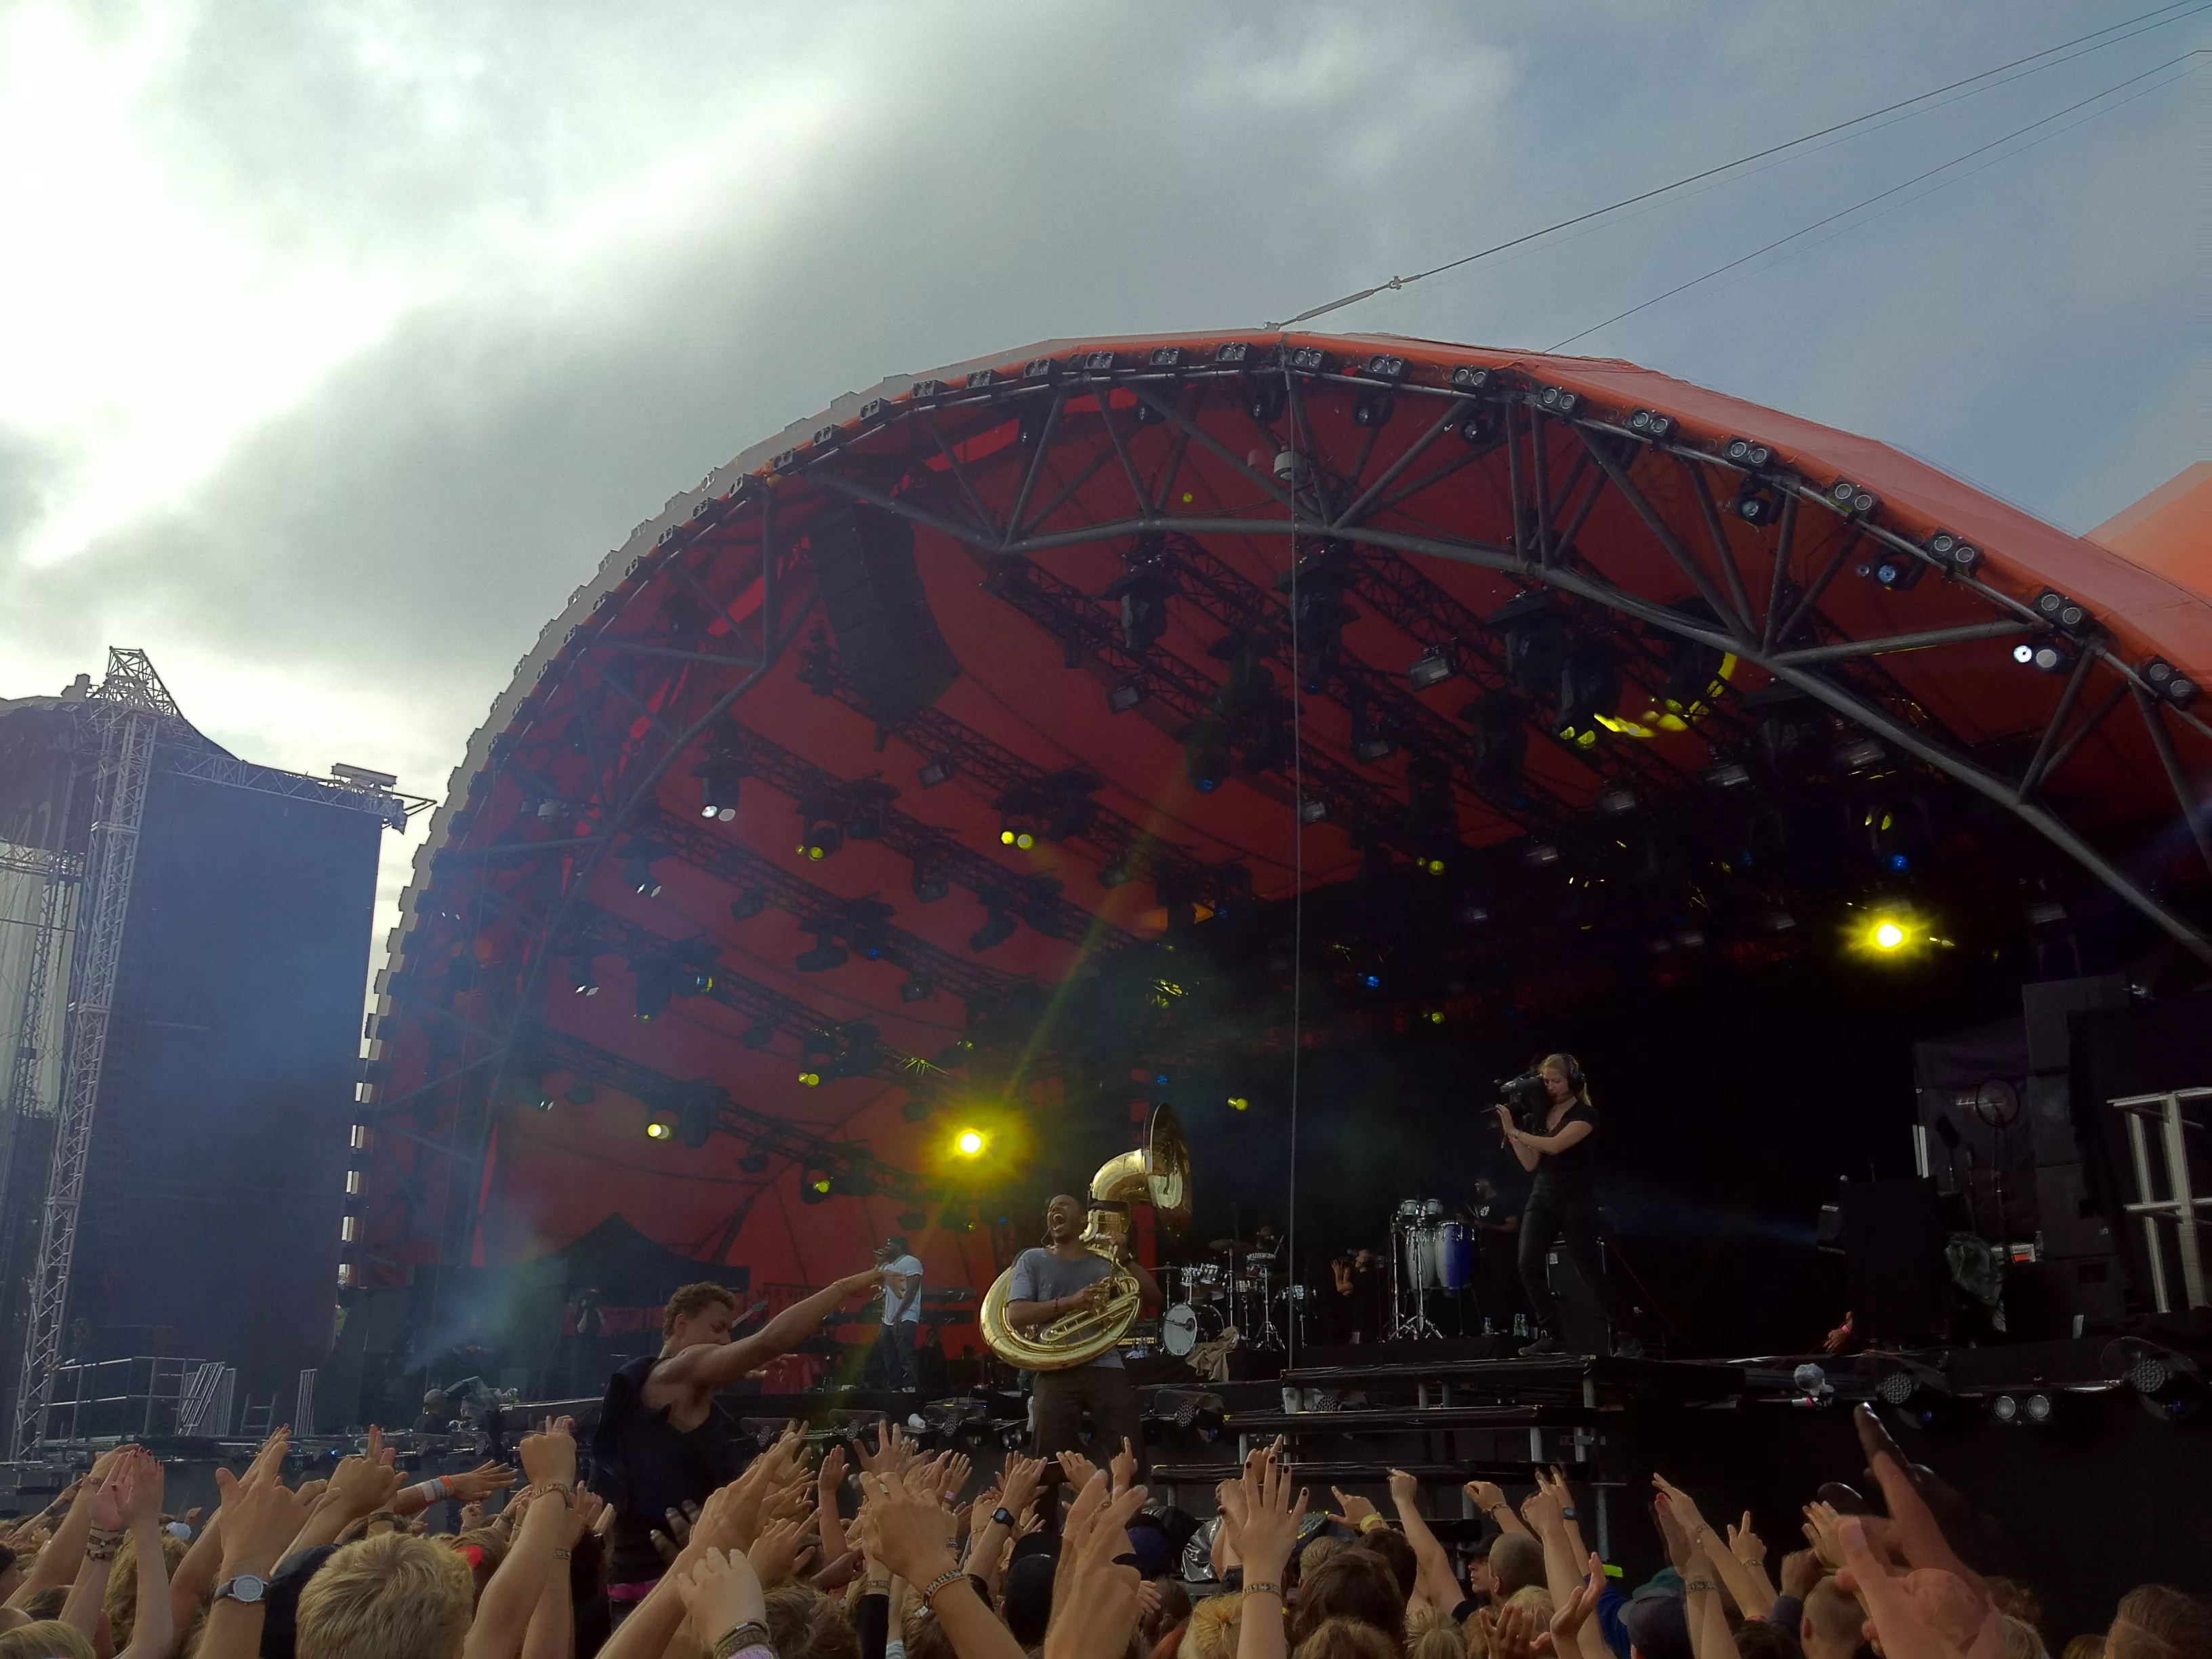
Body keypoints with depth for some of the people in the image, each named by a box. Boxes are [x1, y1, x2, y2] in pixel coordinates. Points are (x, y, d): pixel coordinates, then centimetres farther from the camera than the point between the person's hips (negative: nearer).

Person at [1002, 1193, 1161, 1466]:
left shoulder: (1106, 1262, 16)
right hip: (1056, 1373, -1)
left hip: (1106, 1369, 1)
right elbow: (1015, 1315, -3)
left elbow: (1153, 1300, 11)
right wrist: (1070, 1302, -13)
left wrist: (1126, 1260, -3)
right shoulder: (1033, 1259, 11)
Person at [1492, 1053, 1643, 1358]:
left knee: (1590, 1271, -5)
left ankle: (1625, 1337, 8)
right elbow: (1530, 1164, 9)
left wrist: (1514, 1131, -15)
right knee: (1528, 1265, -11)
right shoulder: (1541, 1114, 11)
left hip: (1576, 1201, -6)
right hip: (1542, 1198, 6)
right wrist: (1510, 1133, -1)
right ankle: (1550, 1336, -5)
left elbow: (1554, 1146, -23)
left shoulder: (1584, 1114, -8)